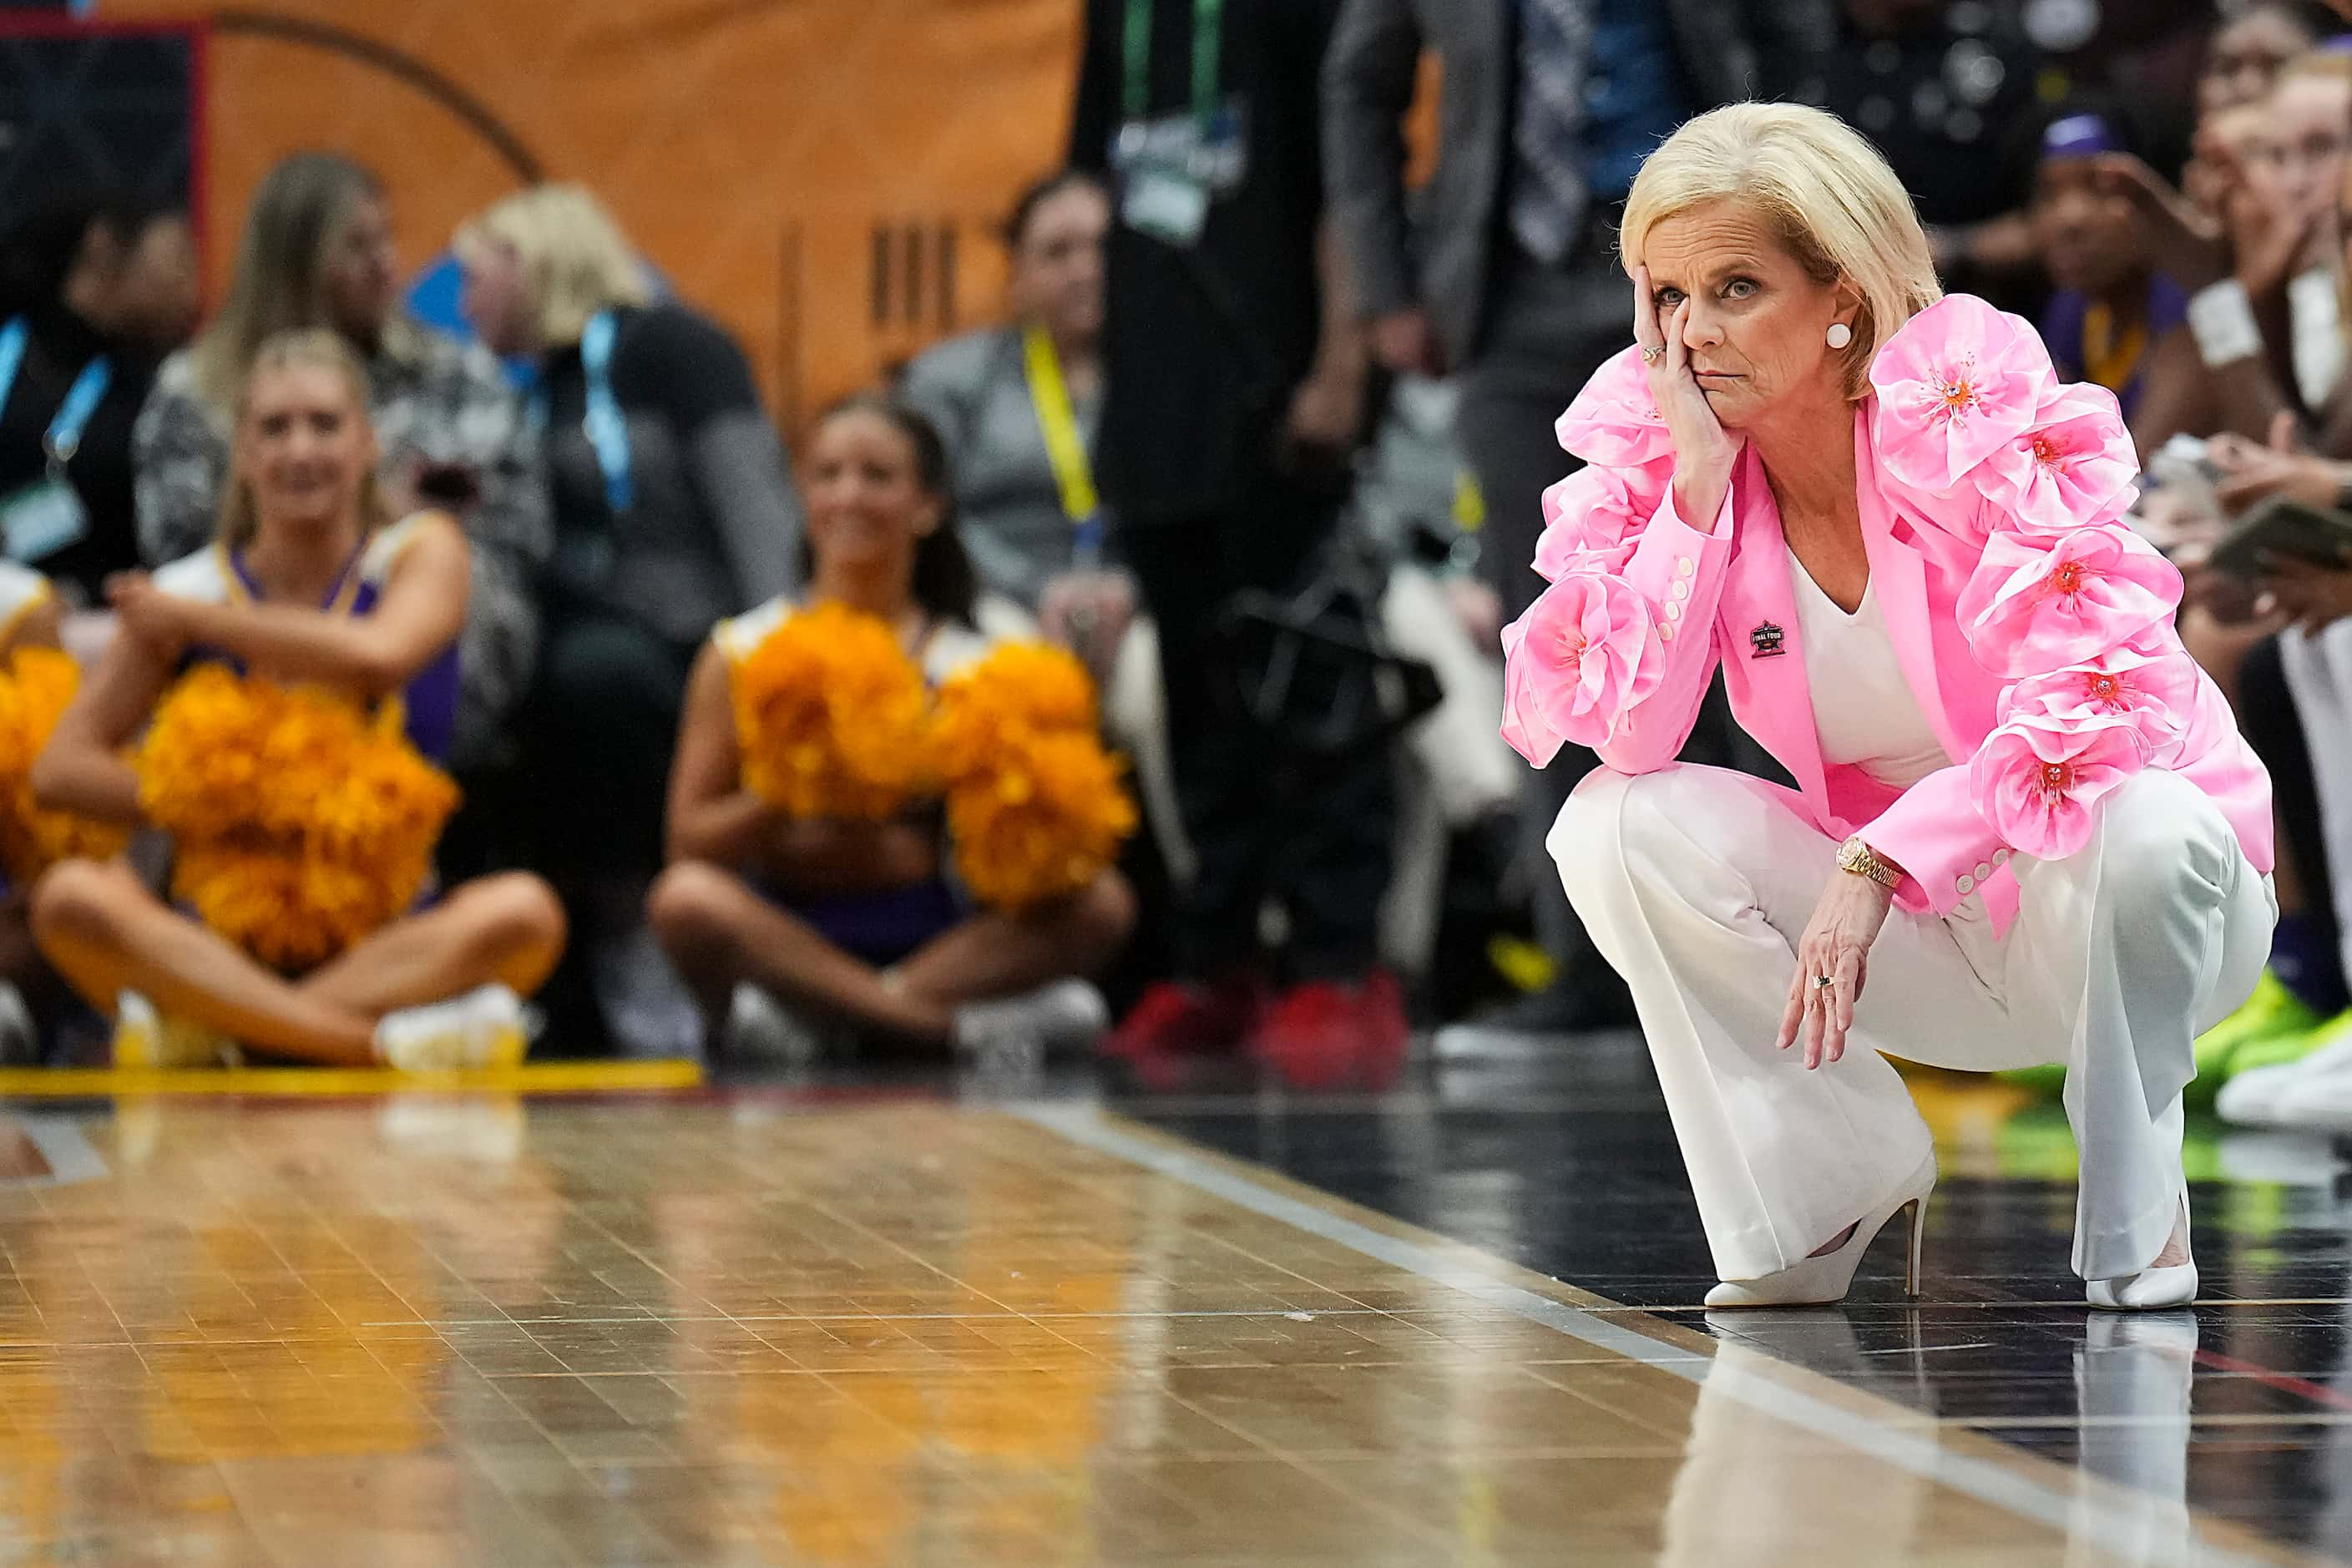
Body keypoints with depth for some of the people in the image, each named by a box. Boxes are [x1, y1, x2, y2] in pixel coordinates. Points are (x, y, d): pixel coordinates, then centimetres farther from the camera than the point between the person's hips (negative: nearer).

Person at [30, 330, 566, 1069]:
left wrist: (198, 620, -7)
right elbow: (60, 769, -1)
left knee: (525, 911, -32)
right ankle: (381, 1041, -37)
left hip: (391, 936, -1)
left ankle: (202, 1027, -34)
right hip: (225, 936, 1)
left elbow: (379, 655, -19)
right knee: (70, 895, -28)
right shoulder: (186, 590, 6)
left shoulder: (423, 552, 5)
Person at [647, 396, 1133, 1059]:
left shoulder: (964, 662, 8)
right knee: (686, 898, -34)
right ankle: (956, 1020, -31)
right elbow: (689, 843, -2)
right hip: (785, 937, -2)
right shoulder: (742, 653, 5)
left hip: (928, 935, 2)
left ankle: (821, 1011, -28)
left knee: (1102, 904, -22)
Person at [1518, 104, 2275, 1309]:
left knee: (2142, 828, -38)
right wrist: (1697, 479, -25)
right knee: (1615, 823, -19)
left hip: (2113, 898, -4)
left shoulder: (1986, 417, -20)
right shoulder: (1656, 451, -7)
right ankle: (1833, 1189, -3)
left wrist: (1876, 865, -38)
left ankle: (2133, 1220, -13)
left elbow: (2087, 713, -30)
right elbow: (1619, 730, -20)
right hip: (1920, 944, 4)